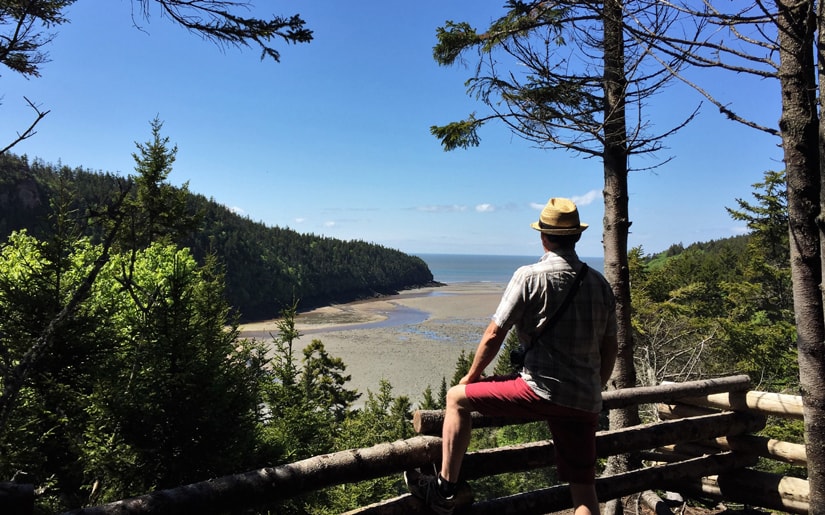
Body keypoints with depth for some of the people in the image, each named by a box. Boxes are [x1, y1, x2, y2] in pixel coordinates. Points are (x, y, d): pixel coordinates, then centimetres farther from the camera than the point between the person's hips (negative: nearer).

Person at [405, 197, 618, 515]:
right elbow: (609, 350, 14)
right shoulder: (600, 283, 9)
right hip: (586, 404, 6)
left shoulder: (529, 276, -8)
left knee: (457, 398, 10)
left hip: (541, 391, -5)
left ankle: (444, 489, 13)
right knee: (583, 489, 14)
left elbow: (494, 335, -7)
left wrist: (472, 375, 9)